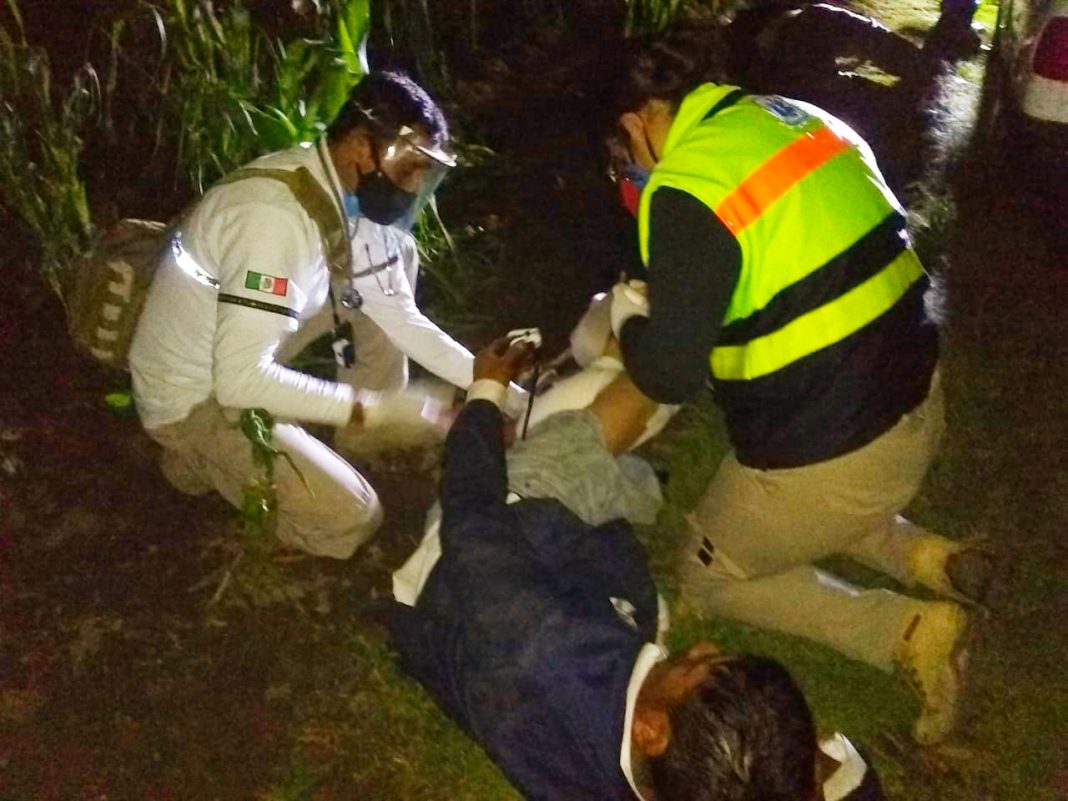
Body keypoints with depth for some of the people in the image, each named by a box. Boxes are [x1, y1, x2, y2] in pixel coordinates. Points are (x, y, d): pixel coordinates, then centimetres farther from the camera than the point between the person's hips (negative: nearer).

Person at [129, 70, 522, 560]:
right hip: (192, 397, -8)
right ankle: (201, 458, 7)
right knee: (350, 519, -14)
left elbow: (400, 316, 2)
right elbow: (242, 379, -35)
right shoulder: (277, 213, -33)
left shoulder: (347, 192, -6)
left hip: (240, 354, 8)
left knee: (395, 259, 2)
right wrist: (376, 408, -31)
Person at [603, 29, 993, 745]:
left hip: (829, 455, -8)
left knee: (712, 576, 20)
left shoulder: (686, 193, -20)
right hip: (917, 400, 8)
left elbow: (668, 375, -20)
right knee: (797, 514, 36)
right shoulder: (795, 118, 4)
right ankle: (927, 557, 14)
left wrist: (630, 317, 2)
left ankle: (908, 632, 6)